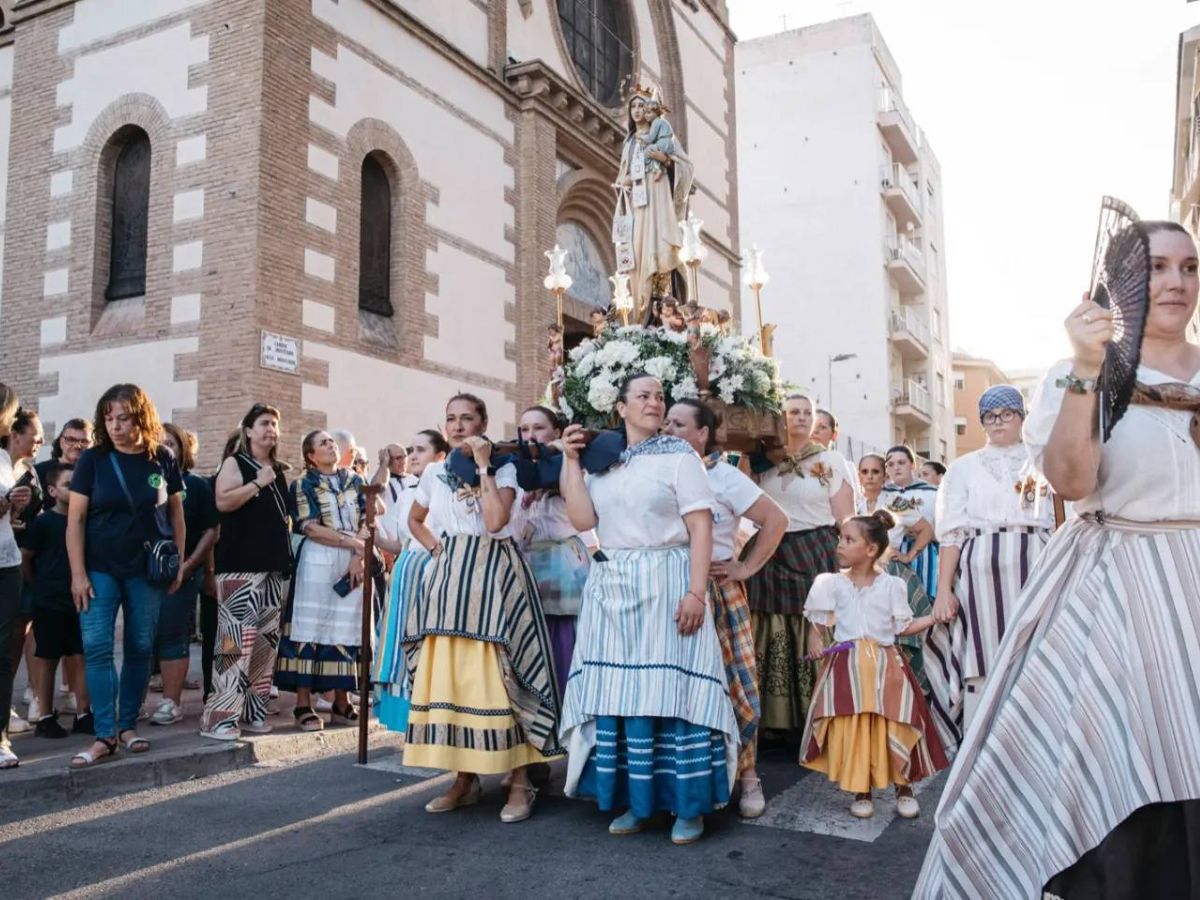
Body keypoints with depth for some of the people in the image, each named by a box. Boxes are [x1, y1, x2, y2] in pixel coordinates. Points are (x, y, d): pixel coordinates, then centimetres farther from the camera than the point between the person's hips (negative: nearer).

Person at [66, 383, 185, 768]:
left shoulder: (163, 459, 0)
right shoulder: (93, 458, -3)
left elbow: (176, 513, 8)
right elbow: (75, 519, -3)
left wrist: (179, 563, 4)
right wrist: (78, 574, -9)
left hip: (148, 570, 1)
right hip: (100, 569, -1)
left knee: (140, 649, 6)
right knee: (96, 647, -7)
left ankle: (128, 725, 19)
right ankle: (104, 736, -3)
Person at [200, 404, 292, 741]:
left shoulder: (279, 471, 19)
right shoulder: (234, 463, 1)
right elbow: (222, 502, -15)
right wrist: (258, 483, -13)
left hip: (274, 563, 7)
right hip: (241, 563, -7)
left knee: (266, 638, 7)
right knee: (238, 637, -14)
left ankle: (252, 710, 14)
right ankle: (220, 715, -12)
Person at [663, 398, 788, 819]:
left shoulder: (724, 477, -4)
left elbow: (777, 519, -5)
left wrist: (746, 568, -6)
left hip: (718, 592, -3)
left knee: (734, 683, -1)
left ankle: (748, 775, 14)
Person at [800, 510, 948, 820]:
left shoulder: (892, 585, 2)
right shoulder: (831, 583, 3)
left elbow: (904, 627, 6)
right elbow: (817, 624, 9)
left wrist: (936, 616, -2)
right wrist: (818, 645, -9)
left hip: (885, 666, 0)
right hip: (847, 666, 0)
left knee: (894, 728, -5)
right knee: (851, 730, -5)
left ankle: (904, 789, 14)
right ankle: (861, 792, 10)